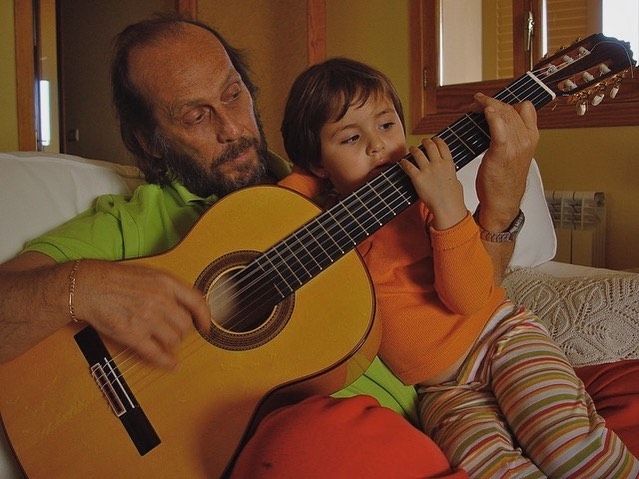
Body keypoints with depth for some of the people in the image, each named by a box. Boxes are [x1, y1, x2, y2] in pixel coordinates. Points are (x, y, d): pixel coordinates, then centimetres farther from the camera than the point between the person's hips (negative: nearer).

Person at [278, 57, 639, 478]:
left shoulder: (426, 198, -6)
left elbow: (469, 298, -16)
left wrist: (449, 208, -28)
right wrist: (308, 179, -6)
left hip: (499, 337, -1)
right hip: (441, 388, 1)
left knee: (566, 441, -24)